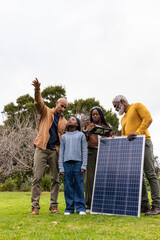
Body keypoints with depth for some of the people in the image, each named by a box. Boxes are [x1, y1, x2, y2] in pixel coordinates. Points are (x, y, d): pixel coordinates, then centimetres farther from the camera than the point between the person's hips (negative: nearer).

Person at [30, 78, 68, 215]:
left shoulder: (64, 121, 16)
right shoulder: (46, 112, 9)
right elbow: (38, 103, -9)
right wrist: (37, 90, -28)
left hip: (55, 151, 3)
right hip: (42, 149, -3)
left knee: (56, 179, 3)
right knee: (37, 178, -5)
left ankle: (53, 206, 11)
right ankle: (35, 207, 0)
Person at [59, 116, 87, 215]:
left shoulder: (81, 135, 13)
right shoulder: (64, 137, 18)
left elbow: (84, 151, 6)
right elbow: (61, 152, 12)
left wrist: (84, 165, -5)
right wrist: (61, 167, 3)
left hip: (78, 163, -2)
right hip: (67, 163, 2)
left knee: (79, 186, -3)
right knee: (68, 187, 1)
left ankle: (80, 208, 3)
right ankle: (69, 208, 8)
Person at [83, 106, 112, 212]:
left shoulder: (106, 126, 15)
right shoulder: (89, 125, 14)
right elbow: (85, 139, 4)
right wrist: (85, 128, -9)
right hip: (91, 152, 0)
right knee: (90, 177, -5)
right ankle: (89, 204, -2)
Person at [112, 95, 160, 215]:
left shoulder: (137, 106, 7)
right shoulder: (123, 119, 28)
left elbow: (148, 118, -9)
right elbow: (124, 136, 29)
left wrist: (138, 132, -20)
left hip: (143, 143, -8)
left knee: (150, 174, -10)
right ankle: (144, 205, 7)